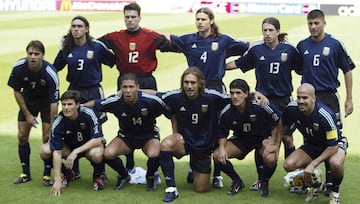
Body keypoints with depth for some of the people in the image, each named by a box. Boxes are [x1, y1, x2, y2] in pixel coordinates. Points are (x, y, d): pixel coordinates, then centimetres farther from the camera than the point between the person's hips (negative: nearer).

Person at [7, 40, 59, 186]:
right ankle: (26, 173, 14)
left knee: (47, 138, -10)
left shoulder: (50, 73, -34)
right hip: (27, 100, 3)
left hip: (46, 102, -3)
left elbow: (54, 102, -30)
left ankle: (47, 175, 5)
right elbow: (17, 91, -9)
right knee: (22, 136, 0)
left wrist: (52, 128, -29)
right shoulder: (18, 67, -25)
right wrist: (28, 114, -8)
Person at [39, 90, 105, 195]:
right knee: (45, 150, -21)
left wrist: (76, 151, -36)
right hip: (69, 146, 3)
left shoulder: (88, 113, -27)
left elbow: (98, 139, -27)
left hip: (90, 145, -3)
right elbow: (57, 151, -25)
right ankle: (67, 174, 6)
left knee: (96, 154, -38)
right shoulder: (58, 122, -23)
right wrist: (57, 180, -30)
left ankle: (97, 176, -2)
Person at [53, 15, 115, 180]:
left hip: (93, 92, -3)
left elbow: (113, 61, 0)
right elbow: (56, 67, 15)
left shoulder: (97, 46, -6)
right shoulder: (66, 48, 3)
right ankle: (74, 171, 18)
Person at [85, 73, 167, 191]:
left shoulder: (151, 101, -25)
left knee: (154, 155, -34)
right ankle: (123, 176, 9)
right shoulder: (114, 102, -21)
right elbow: (93, 104, -3)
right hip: (126, 135, 2)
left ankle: (150, 177, 5)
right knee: (108, 154, -26)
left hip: (149, 136, -2)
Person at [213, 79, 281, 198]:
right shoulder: (226, 112, -18)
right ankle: (237, 182, 8)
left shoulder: (260, 106, -28)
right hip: (241, 139, 3)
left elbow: (278, 121, -14)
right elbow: (222, 132, -2)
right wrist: (221, 148, -19)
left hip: (263, 138, -3)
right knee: (217, 155, -18)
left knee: (271, 159, -35)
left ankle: (265, 184, 1)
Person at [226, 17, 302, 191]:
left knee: (287, 139, 1)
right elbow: (237, 64, 13)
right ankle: (261, 179, 15)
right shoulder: (256, 50, 3)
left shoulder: (289, 50, -1)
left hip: (284, 100, -1)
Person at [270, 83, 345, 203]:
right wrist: (276, 144, 4)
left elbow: (333, 146, -29)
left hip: (334, 145, -5)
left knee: (335, 163, -39)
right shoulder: (292, 108, -21)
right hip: (311, 145, 5)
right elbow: (283, 124, 4)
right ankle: (315, 186, 10)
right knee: (289, 165, -19)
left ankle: (335, 191, -4)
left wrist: (313, 164, -33)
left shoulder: (326, 116, -34)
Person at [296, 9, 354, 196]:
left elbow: (347, 70, 2)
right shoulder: (302, 46, 5)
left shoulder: (335, 44, -3)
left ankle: (330, 182, 8)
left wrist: (349, 99, -1)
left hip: (329, 98, -3)